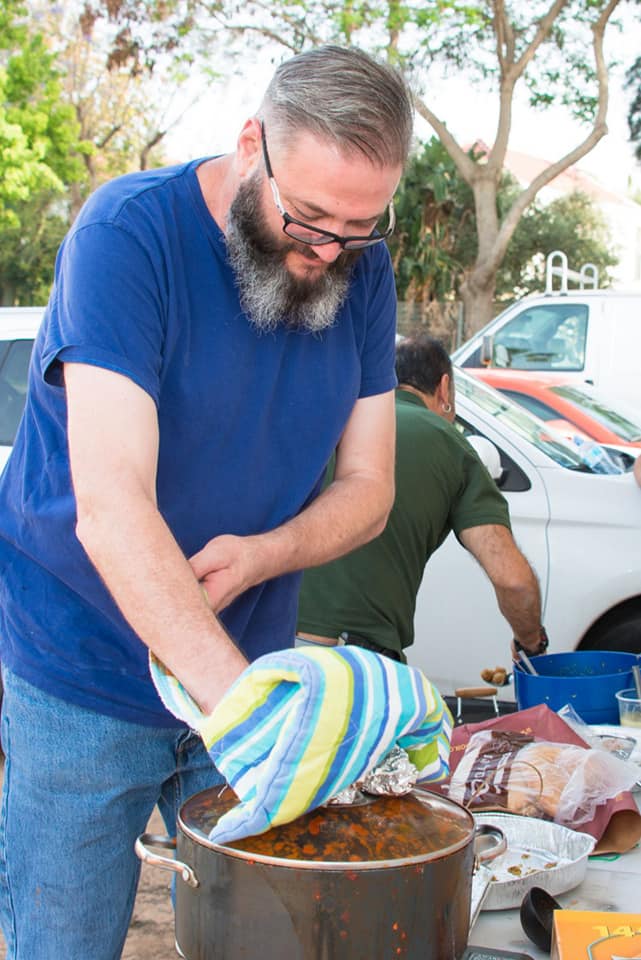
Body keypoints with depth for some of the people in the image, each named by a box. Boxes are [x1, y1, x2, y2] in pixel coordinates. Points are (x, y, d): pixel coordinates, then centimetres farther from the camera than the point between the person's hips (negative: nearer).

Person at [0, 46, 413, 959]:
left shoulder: (363, 273, -2)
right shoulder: (129, 232, -20)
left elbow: (367, 488, 1)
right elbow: (109, 509, -30)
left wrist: (258, 555, -20)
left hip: (244, 669, 5)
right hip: (83, 685, -4)